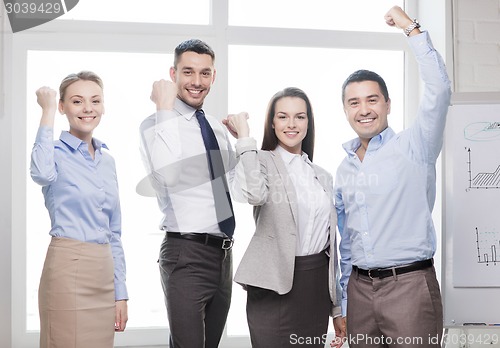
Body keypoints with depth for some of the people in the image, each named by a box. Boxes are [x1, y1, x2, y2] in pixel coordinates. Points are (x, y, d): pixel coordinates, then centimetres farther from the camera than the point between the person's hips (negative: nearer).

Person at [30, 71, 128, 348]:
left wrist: (121, 293, 12)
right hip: (68, 271, -6)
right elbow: (42, 174, -32)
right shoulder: (57, 151, -5)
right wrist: (47, 111, -22)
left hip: (104, 273, 6)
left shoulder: (107, 160, 13)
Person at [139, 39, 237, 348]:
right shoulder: (157, 124, -7)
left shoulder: (218, 128, 14)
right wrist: (166, 109, -23)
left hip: (223, 253, 7)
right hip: (187, 255, -7)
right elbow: (166, 175, -29)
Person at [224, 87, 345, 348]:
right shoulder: (261, 161, -4)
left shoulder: (323, 177, 14)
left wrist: (338, 306, 15)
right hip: (276, 286, -5)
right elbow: (255, 194, -29)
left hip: (317, 287, 6)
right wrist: (244, 138, -18)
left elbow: (331, 242, 16)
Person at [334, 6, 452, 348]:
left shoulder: (413, 147, -1)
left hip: (409, 284, -5)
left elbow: (439, 89, -17)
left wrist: (412, 28, -12)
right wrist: (342, 306, 16)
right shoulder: (343, 170, 13)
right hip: (360, 288, 5)